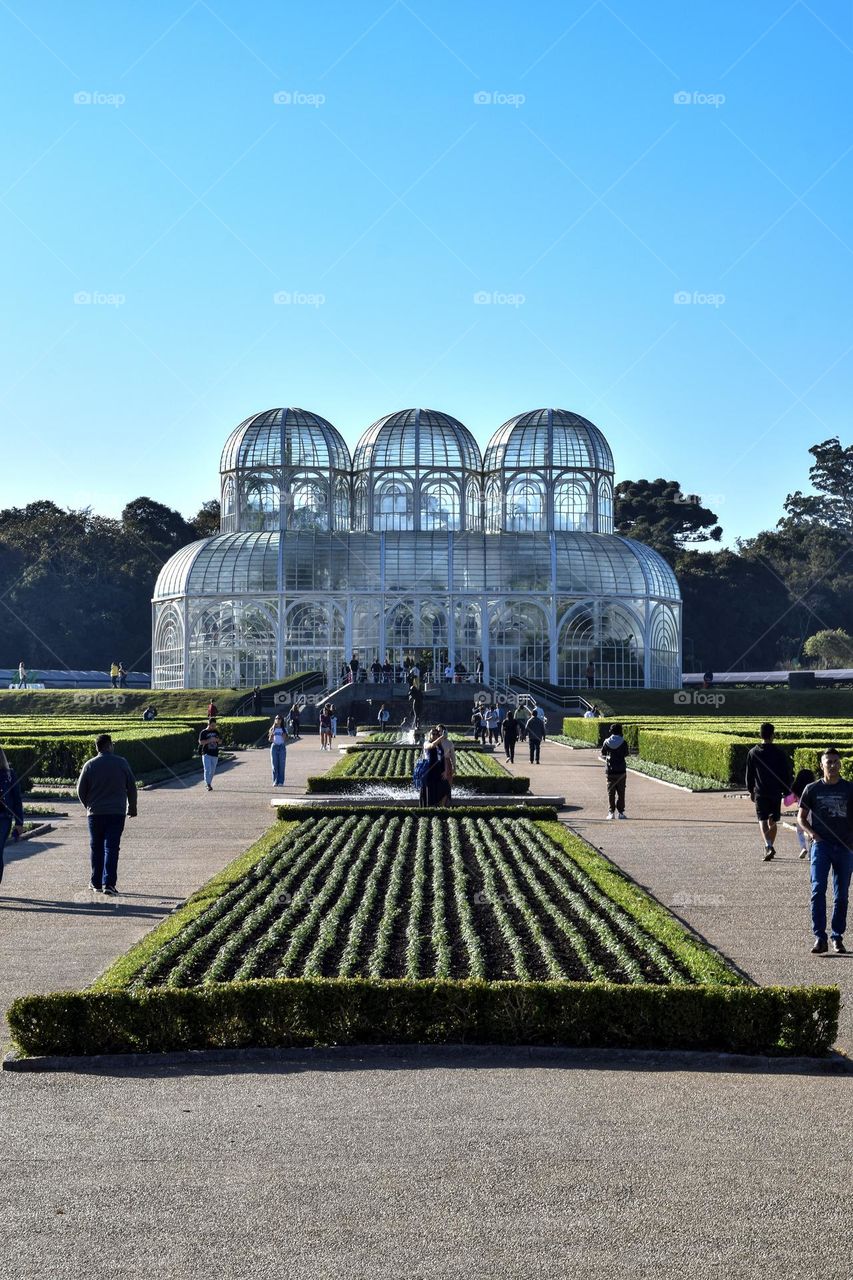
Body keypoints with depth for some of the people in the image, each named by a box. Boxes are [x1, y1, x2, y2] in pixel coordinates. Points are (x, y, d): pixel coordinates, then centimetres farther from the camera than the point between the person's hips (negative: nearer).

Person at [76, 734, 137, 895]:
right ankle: (109, 884, -13)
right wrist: (132, 808, 17)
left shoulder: (90, 765, 0)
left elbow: (81, 791, 5)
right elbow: (132, 787, 4)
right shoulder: (121, 763, -2)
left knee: (96, 848, 13)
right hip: (117, 813, -1)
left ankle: (96, 883, 18)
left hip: (95, 813, 1)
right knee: (112, 848, -3)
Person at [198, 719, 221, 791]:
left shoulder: (216, 732, 12)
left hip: (215, 754, 5)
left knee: (212, 770, 8)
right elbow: (201, 742, -13)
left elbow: (220, 741, 18)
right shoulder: (203, 732, -3)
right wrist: (210, 740, -22)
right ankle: (208, 784, -16)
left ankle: (209, 784, 19)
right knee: (207, 769, -14)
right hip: (206, 754, -5)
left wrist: (217, 740, -5)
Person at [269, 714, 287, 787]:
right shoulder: (272, 729, 7)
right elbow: (270, 740, 0)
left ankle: (281, 782, 2)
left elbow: (285, 740, 0)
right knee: (274, 765, 0)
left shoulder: (284, 730, 5)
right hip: (274, 746, 0)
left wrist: (284, 735, -15)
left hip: (282, 747, 0)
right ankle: (275, 781, 4)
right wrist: (272, 732, -12)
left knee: (281, 765, -2)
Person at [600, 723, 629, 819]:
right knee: (621, 792, 6)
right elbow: (625, 756, -3)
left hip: (610, 770, 1)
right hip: (621, 771, -1)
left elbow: (602, 755, 6)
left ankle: (611, 812, 2)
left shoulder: (607, 742, -1)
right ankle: (621, 812, 6)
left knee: (611, 792, 6)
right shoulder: (623, 743, -5)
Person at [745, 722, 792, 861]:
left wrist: (751, 791, 16)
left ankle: (768, 846, -22)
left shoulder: (753, 753, -2)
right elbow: (787, 773, 0)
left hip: (760, 792, -1)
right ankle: (770, 847, 21)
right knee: (772, 821, 14)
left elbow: (749, 774, 4)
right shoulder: (779, 753, -4)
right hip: (776, 792, 1)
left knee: (762, 820, -2)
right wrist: (786, 792, 8)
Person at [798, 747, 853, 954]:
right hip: (821, 844, -1)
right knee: (818, 889, -14)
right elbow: (801, 816, 12)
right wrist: (811, 832, -6)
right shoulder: (813, 789, 5)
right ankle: (819, 938, -13)